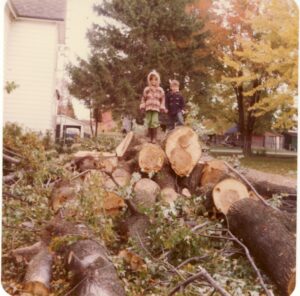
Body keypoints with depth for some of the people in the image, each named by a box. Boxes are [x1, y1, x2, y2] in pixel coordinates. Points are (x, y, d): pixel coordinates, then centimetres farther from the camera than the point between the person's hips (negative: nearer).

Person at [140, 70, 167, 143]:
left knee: (154, 123, -14)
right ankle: (150, 138, 11)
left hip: (156, 108, -1)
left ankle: (154, 138, -8)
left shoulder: (160, 90, 8)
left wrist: (162, 108, 4)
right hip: (148, 108, 2)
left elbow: (162, 99, 11)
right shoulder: (146, 89, 8)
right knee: (149, 123, 2)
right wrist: (142, 106, 2)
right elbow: (143, 99, 11)